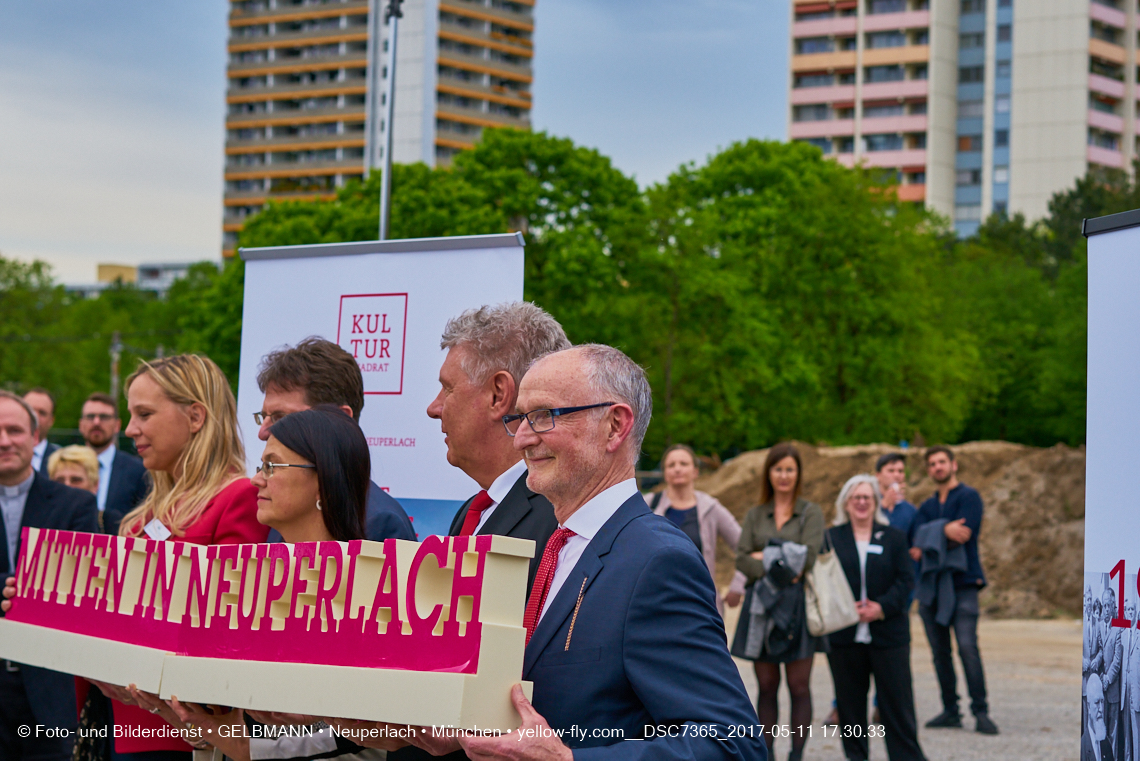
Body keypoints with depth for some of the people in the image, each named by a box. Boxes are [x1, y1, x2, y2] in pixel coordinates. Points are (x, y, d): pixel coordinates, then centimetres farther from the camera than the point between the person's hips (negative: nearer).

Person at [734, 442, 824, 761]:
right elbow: (741, 559, 0)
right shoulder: (755, 515, 12)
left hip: (798, 604, -2)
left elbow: (807, 557, -9)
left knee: (799, 687, -3)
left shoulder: (810, 513, 5)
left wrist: (764, 557, -6)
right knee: (766, 687, 5)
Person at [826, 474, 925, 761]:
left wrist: (882, 607, -13)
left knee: (897, 700, -1)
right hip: (845, 637, 1)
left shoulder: (893, 537, 8)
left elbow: (906, 579, 1)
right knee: (850, 702, 5)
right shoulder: (831, 538, 8)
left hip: (888, 633, -1)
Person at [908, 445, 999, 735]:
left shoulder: (968, 497, 2)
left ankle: (980, 712, -14)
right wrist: (946, 530, -14)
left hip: (962, 583, -6)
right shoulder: (927, 507, 19)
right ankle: (950, 711, 10)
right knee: (939, 651, 4)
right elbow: (918, 543, 4)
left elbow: (964, 535, -12)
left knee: (967, 646, -16)